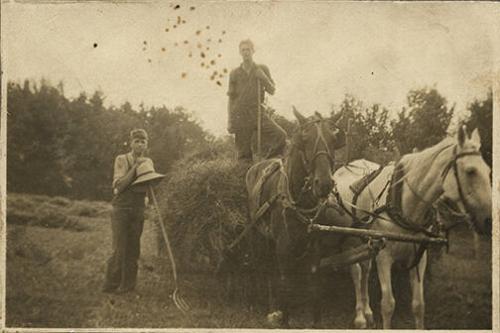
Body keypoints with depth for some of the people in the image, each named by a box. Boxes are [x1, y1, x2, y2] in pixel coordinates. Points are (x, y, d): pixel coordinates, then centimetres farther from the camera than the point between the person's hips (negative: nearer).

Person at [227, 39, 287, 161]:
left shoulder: (262, 69, 9)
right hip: (240, 117, 0)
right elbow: (231, 99, 10)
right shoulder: (234, 74, 8)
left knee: (281, 136, -20)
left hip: (259, 114, 0)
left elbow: (272, 91, 7)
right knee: (244, 153, -2)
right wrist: (229, 121, 3)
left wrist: (263, 78, -11)